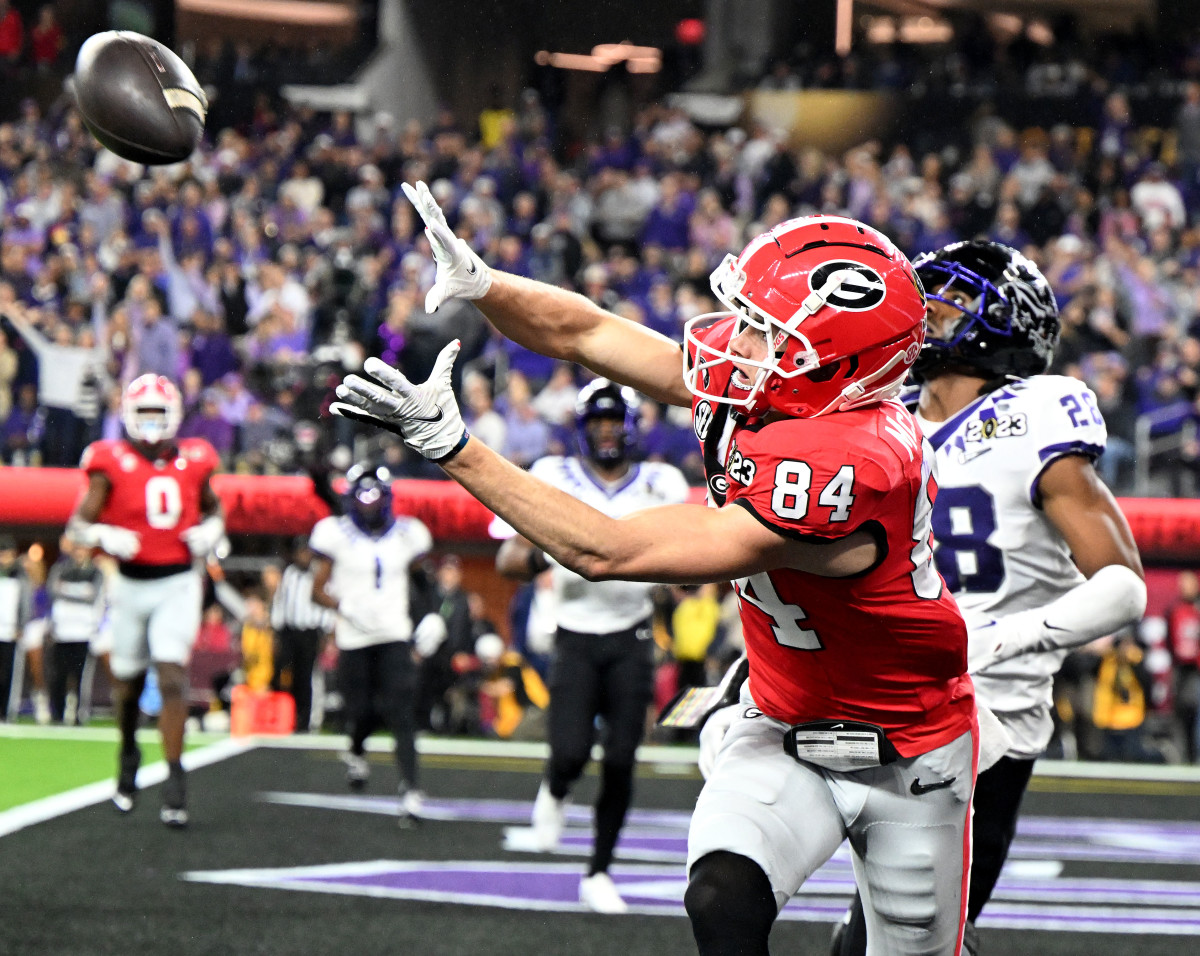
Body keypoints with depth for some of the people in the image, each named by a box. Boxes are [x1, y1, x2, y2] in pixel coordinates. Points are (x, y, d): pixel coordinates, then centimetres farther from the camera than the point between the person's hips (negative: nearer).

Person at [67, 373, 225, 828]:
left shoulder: (192, 461, 2)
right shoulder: (111, 463, -5)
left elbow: (212, 507, 21)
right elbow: (79, 525, -5)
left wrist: (210, 531, 0)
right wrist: (106, 538, -26)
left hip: (178, 584, 0)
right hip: (131, 583, 0)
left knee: (172, 676, -13)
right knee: (127, 681, 12)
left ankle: (174, 777, -12)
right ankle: (128, 752, 40)